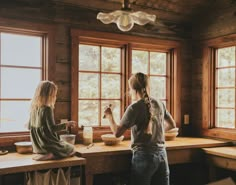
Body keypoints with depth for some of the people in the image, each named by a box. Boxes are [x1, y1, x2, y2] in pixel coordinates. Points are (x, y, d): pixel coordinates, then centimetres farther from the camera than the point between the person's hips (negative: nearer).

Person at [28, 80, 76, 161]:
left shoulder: (33, 108, 3)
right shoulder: (47, 109, -20)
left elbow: (29, 127, 11)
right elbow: (52, 128, -22)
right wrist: (66, 124, -14)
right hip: (48, 145, -8)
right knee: (71, 149, 15)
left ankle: (48, 155, 9)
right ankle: (51, 155, -1)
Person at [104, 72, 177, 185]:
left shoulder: (135, 107, -11)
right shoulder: (159, 104, 5)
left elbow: (117, 133, -13)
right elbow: (172, 125, 19)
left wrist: (109, 116, 2)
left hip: (144, 155, -5)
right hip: (161, 154, 5)